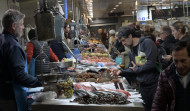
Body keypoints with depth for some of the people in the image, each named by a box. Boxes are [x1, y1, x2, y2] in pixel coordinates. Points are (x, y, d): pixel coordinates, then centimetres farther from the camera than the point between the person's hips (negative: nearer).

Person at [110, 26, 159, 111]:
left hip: (154, 85, -7)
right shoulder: (132, 51, 13)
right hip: (142, 86, 7)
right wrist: (121, 72, -2)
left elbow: (151, 63, -21)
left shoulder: (146, 42, -11)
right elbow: (132, 70, 16)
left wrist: (137, 68, -7)